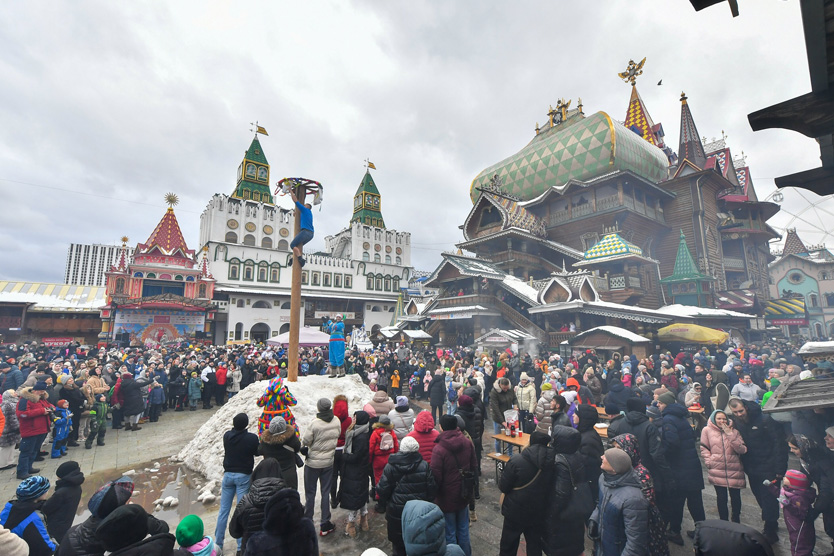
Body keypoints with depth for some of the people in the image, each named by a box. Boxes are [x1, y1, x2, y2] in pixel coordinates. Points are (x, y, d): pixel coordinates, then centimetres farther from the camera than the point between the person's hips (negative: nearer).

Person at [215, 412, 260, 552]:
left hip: (228, 474, 4)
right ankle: (241, 545, 8)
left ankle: (218, 542, 24)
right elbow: (257, 452, -1)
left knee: (224, 510, 15)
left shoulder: (227, 435, -6)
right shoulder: (252, 438, -17)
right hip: (244, 476, -4)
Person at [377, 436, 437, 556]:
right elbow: (432, 489, -5)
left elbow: (382, 490, -9)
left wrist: (386, 504, 10)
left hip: (396, 511, -1)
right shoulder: (424, 466, -10)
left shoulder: (390, 466, -12)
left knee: (398, 543, 18)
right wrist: (427, 502, 12)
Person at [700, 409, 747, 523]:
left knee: (735, 497, 12)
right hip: (717, 471, -1)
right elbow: (704, 448, 3)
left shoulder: (734, 431, 1)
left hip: (734, 471, 1)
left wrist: (730, 434, -15)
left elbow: (742, 450, -9)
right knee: (721, 498, 7)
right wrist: (709, 461, -6)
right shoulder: (707, 430, -3)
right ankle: (723, 521, 24)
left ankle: (736, 520, 33)